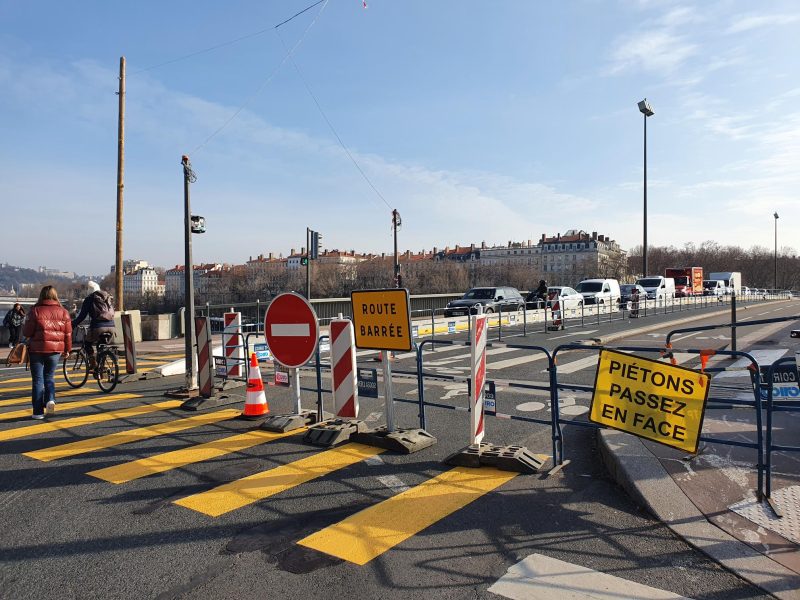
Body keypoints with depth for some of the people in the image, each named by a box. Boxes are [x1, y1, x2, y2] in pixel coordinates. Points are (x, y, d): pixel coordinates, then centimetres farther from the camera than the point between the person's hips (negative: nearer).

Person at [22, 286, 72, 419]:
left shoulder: (35, 311, -6)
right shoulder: (63, 312, 3)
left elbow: (27, 332, -6)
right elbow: (68, 333, 3)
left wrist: (24, 327, 17)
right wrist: (67, 349, 14)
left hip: (37, 349, -2)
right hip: (55, 349, 2)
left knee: (37, 379, 5)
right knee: (49, 377, 18)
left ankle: (38, 411, 5)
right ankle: (50, 399, -8)